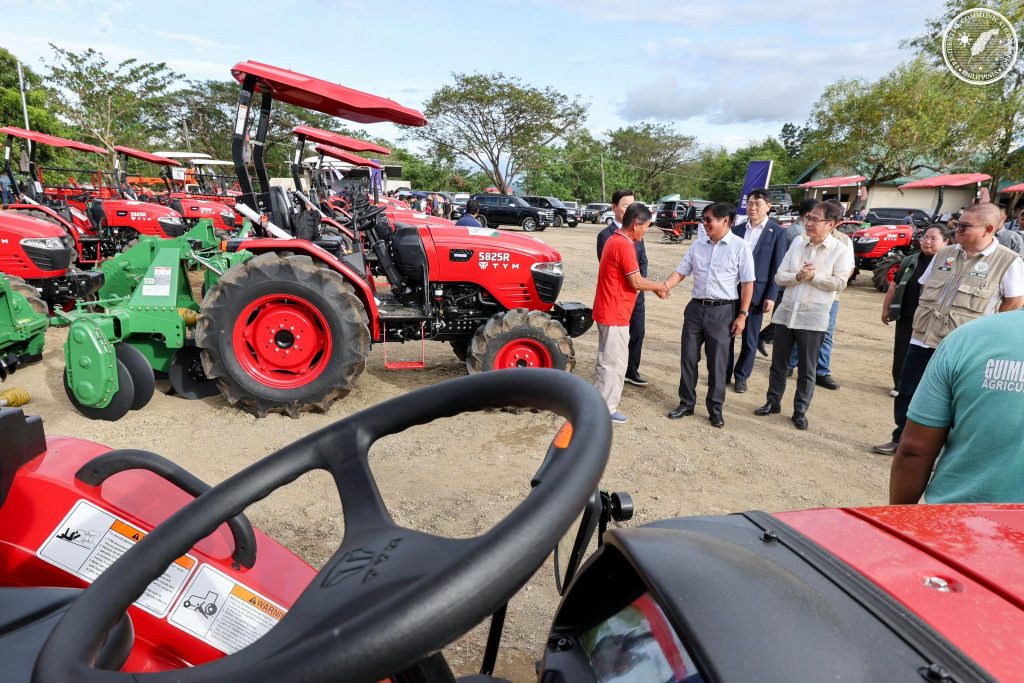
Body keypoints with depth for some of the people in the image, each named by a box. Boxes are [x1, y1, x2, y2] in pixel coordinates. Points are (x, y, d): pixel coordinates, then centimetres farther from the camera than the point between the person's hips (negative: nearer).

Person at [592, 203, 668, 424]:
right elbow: (636, 282, -19)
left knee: (607, 360, 19)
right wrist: (659, 286, -1)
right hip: (615, 314, -10)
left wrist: (654, 287, 12)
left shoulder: (615, 240, 12)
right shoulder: (624, 245, -20)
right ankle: (606, 410, 10)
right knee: (614, 363, 0)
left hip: (607, 311, 10)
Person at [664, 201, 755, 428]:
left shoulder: (741, 246, -7)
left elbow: (747, 283, -6)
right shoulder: (698, 245, 5)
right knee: (688, 358, 9)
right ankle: (686, 403, 24)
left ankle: (715, 409, 21)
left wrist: (742, 315, -9)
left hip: (723, 310, -4)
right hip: (696, 307, 4)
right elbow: (681, 271, 8)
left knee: (717, 362, 5)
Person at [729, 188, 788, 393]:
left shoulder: (777, 232, -3)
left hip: (756, 292, -3)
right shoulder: (737, 229, 6)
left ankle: (741, 376, 20)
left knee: (750, 338, 7)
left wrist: (771, 296, -9)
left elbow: (777, 268, -4)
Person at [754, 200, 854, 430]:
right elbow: (779, 277, 3)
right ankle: (773, 402, 28)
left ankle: (800, 411, 20)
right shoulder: (798, 243, 7)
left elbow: (839, 283, -11)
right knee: (778, 363, 13)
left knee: (806, 369, 7)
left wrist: (813, 276, -14)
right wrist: (797, 276, -15)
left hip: (813, 318, -4)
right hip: (786, 313, 4)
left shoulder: (841, 250, -4)